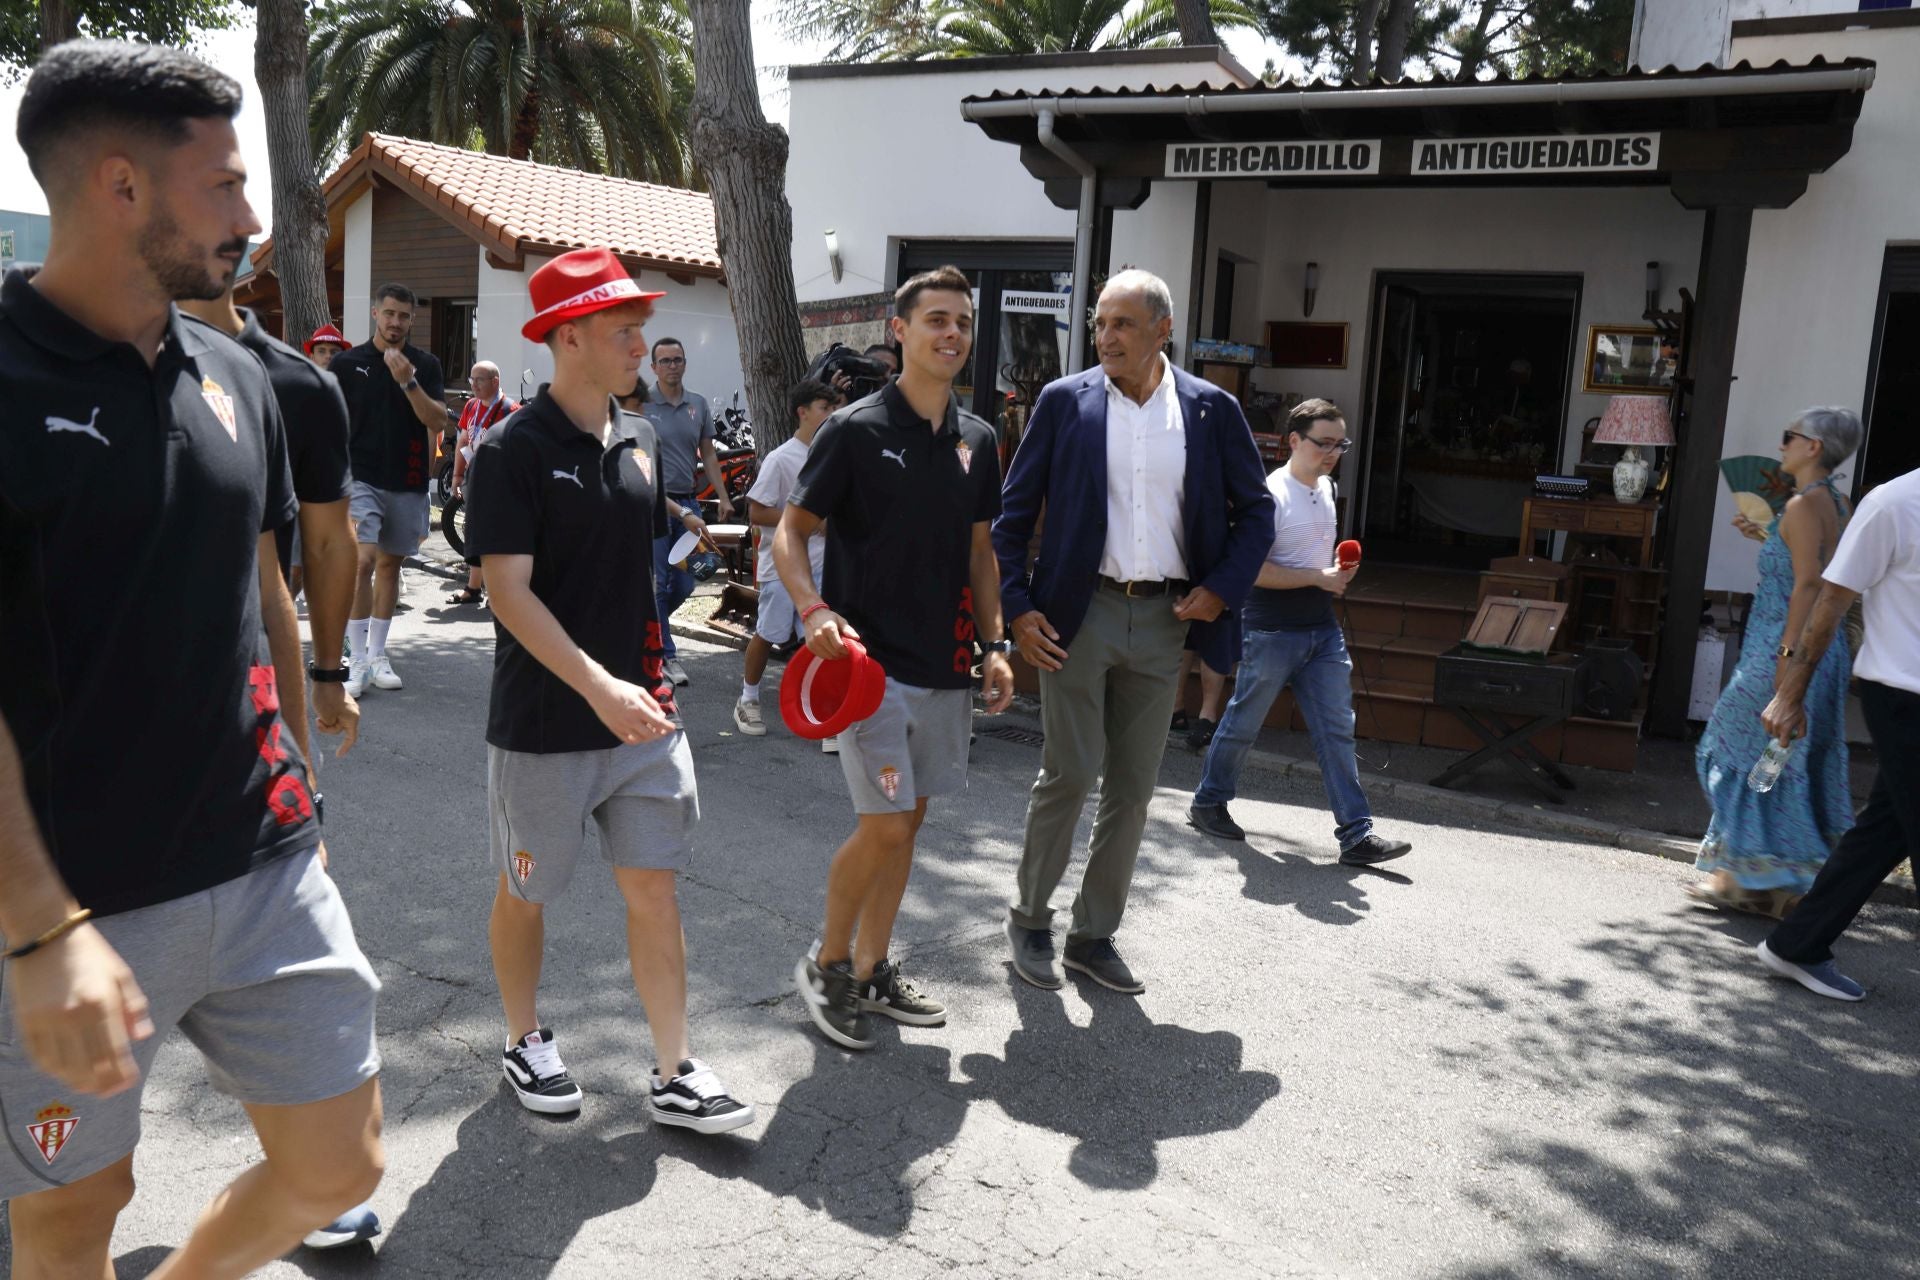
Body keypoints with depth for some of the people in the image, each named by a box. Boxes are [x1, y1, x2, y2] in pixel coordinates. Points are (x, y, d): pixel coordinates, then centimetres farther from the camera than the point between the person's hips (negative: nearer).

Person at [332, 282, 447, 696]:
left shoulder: (426, 365, 5)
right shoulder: (348, 362, 3)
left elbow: (437, 422, -4)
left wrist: (407, 381, -16)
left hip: (408, 483, 2)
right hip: (361, 478, -2)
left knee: (390, 565, 11)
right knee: (362, 562, -16)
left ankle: (378, 656, 21)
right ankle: (359, 662, -12)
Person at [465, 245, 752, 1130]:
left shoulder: (641, 443, 8)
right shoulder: (513, 450, -12)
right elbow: (508, 591, -19)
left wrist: (655, 677, 14)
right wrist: (599, 686, -27)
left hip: (641, 714, 5)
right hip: (544, 723, -5)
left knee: (654, 887, 6)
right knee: (525, 891, 13)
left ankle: (674, 1075, 15)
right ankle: (524, 1041, 35)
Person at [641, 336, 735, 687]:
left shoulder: (698, 405, 10)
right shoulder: (642, 404, -4)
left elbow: (708, 454, 15)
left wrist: (723, 497, 8)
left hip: (686, 502, 5)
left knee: (684, 584, 8)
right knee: (658, 582, -3)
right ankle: (667, 655, 6)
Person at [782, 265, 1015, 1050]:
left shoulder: (977, 441, 9)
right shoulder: (855, 430, -8)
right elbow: (790, 534, -6)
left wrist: (993, 645, 7)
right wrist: (816, 612, -24)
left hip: (945, 664, 6)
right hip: (871, 660, -6)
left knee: (907, 820, 12)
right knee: (885, 823, -9)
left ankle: (872, 970, 26)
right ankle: (826, 964, 14)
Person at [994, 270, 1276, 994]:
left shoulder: (1212, 410, 3)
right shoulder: (1064, 401, 0)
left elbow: (1255, 512, 11)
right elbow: (1013, 514, 3)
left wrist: (1221, 589, -3)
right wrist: (1017, 607, -6)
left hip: (1164, 619, 2)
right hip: (1079, 613, -2)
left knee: (1134, 787, 8)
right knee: (1069, 774, -2)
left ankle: (1094, 935, 21)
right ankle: (1030, 921, 17)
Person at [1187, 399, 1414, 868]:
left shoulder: (1327, 487, 12)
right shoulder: (1271, 494, -14)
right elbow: (1253, 569, -21)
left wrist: (1337, 570, 5)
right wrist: (1318, 577, -18)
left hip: (1323, 630, 7)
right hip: (1271, 632, -7)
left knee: (1336, 730, 3)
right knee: (1244, 723, 7)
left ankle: (1356, 834, 4)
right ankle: (1208, 802, 27)